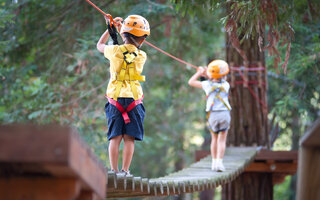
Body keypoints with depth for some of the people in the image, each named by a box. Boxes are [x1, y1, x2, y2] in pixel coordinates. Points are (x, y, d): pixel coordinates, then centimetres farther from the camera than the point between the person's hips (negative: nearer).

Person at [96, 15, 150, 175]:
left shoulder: (115, 51, -4)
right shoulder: (142, 56, -2)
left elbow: (100, 45, 19)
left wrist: (111, 27, 26)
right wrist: (122, 33, 23)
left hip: (115, 99, 1)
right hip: (134, 100, -1)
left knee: (115, 137, 3)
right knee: (129, 138, 1)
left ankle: (114, 171, 0)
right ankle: (125, 171, -2)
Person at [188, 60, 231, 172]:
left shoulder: (208, 84, 1)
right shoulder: (226, 85, 5)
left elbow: (191, 82, 14)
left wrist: (199, 73, 27)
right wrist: (207, 76, 29)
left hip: (212, 115, 0)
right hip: (225, 114, 0)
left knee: (214, 138, 19)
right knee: (222, 140, 5)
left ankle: (214, 162, 18)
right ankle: (219, 163, -9)